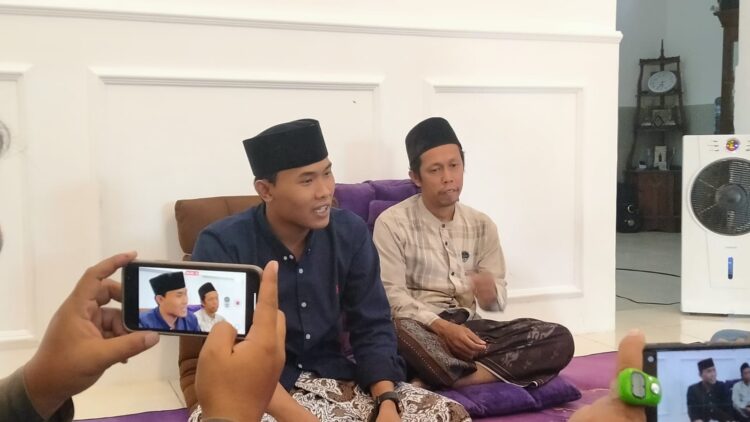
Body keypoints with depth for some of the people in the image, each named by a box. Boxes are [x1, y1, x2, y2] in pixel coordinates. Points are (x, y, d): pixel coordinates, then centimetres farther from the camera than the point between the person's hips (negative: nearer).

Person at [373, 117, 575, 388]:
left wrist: (489, 292, -14)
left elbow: (497, 302, 11)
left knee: (559, 338, -17)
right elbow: (391, 296, -10)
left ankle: (442, 378, -27)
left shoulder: (482, 225, 11)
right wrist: (443, 328, -24)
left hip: (469, 329, 6)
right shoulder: (391, 223, -3)